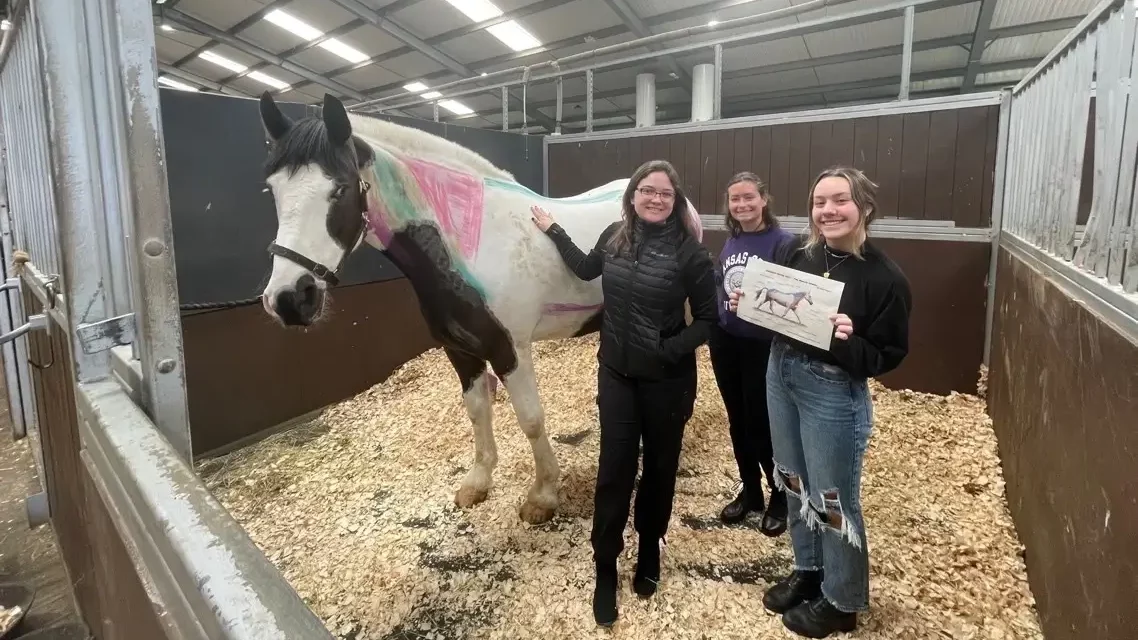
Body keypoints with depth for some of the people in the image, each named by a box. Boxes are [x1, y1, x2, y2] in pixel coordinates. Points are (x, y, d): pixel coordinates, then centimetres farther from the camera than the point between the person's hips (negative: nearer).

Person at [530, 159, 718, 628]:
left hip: (666, 380, -2)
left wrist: (672, 349, -23)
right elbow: (586, 269, 21)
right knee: (614, 468, 6)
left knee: (659, 467, 14)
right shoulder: (614, 237, 0)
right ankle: (605, 567, 21)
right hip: (616, 373, 3)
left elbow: (709, 318, -10)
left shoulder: (688, 251, -12)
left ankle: (650, 549, 38)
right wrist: (554, 231, 21)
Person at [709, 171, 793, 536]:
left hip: (763, 346, -6)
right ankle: (750, 491, 33)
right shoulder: (730, 241, 8)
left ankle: (781, 498, 25)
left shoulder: (782, 241, -11)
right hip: (725, 343, 6)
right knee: (738, 422, 15)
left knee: (763, 424, 4)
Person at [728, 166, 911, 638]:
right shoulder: (795, 253, -1)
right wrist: (748, 305, -9)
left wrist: (848, 342, -31)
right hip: (780, 376, 6)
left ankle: (841, 601, 30)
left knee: (832, 497, 8)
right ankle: (807, 571, 42)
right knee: (794, 483, 19)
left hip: (835, 394, -6)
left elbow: (887, 357, -12)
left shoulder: (884, 278, -15)